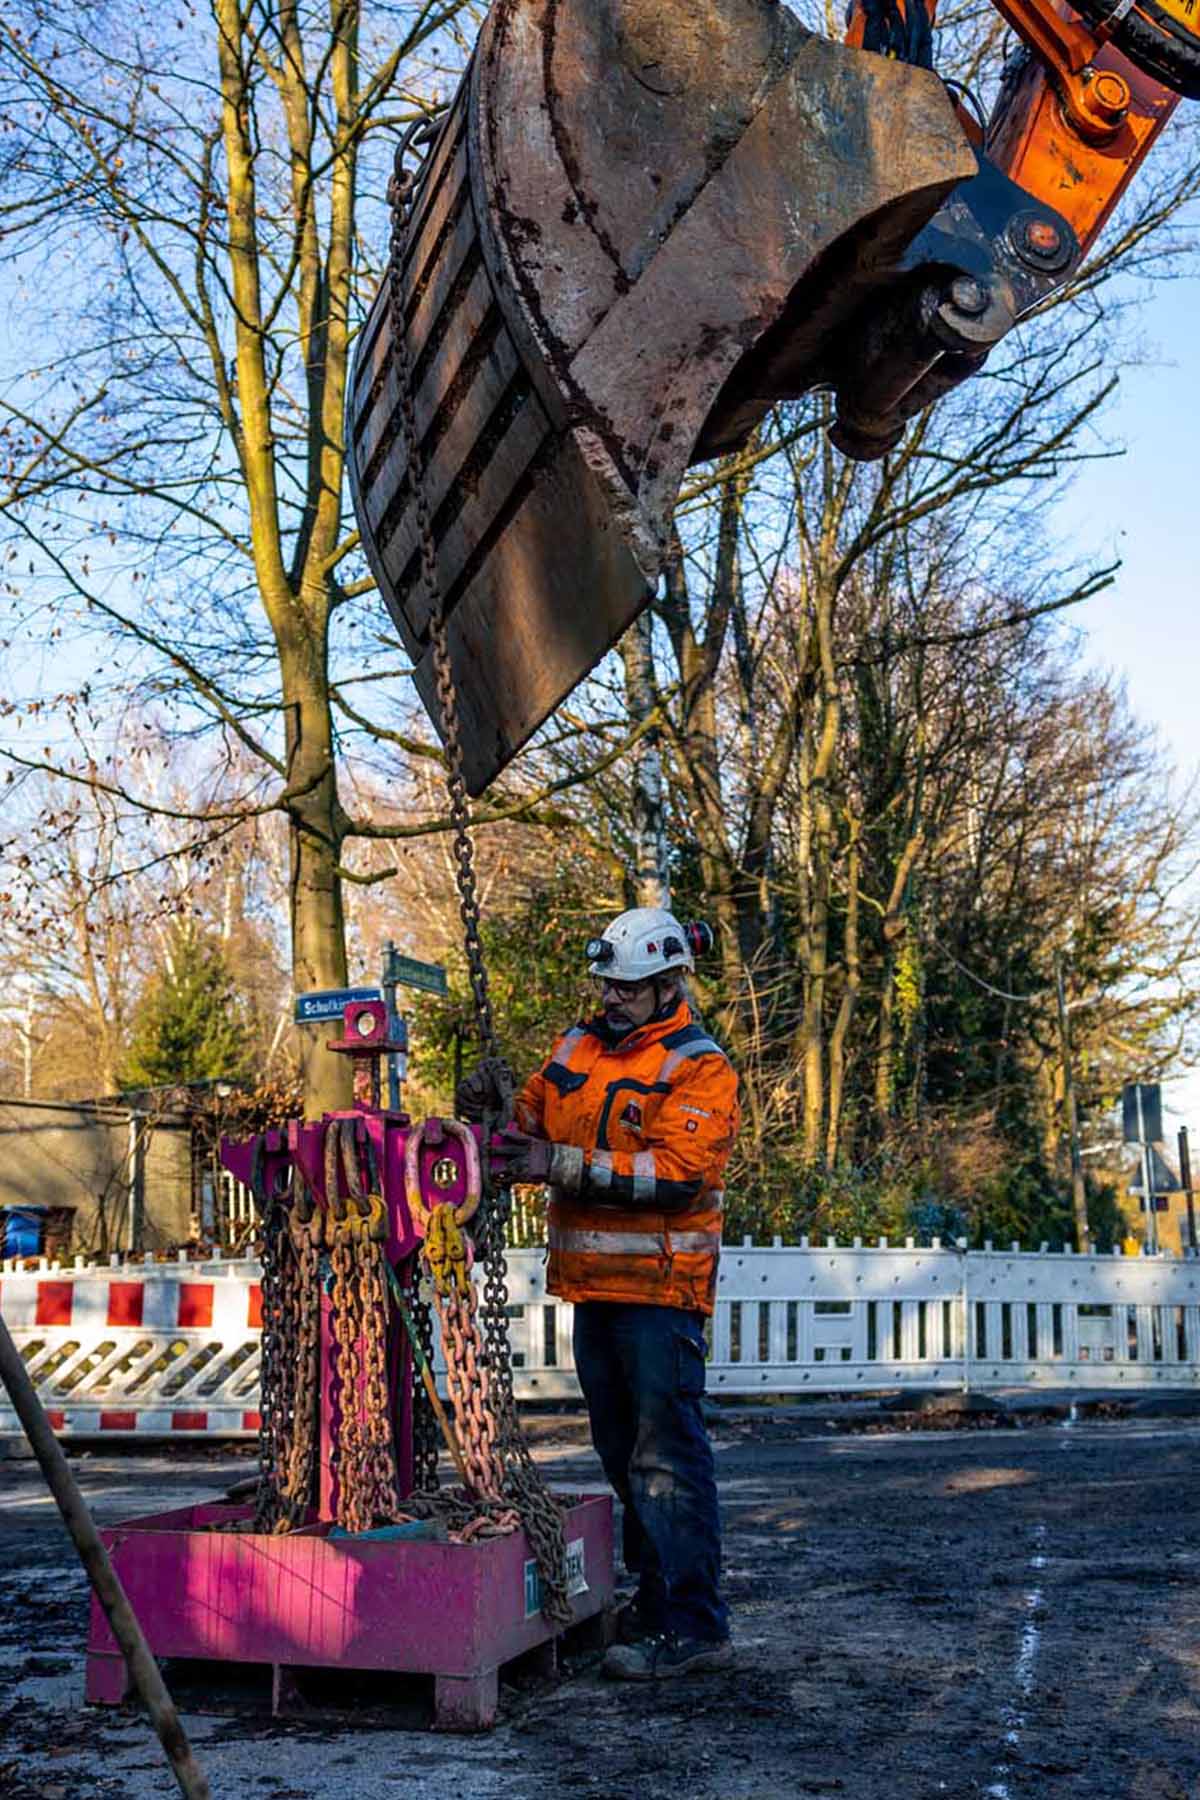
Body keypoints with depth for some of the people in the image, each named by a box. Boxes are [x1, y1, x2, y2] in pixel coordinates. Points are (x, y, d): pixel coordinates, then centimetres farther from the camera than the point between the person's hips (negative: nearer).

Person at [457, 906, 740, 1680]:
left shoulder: (701, 1068, -9)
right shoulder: (574, 1049, 13)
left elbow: (677, 1172, -21)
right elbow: (531, 1134, 15)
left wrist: (564, 1167, -24)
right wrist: (488, 1114, -7)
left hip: (660, 1289, -8)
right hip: (593, 1282, 8)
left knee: (667, 1455, -7)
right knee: (624, 1452, 15)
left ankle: (695, 1627, -1)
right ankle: (656, 1601, 27)